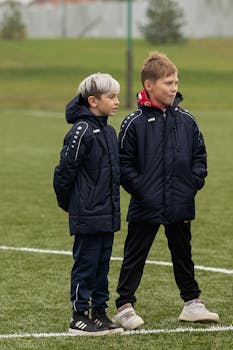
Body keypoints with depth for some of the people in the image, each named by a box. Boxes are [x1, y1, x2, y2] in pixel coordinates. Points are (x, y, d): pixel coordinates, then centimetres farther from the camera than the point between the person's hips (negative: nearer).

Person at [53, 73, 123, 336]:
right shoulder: (82, 131, -16)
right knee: (85, 264, -1)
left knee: (102, 264, 13)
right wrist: (66, 203, -2)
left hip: (107, 214, 8)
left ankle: (99, 313, 20)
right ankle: (79, 317, 6)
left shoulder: (109, 131, 11)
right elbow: (65, 169, -13)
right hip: (87, 215, -8)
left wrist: (112, 203, 16)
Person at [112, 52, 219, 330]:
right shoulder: (134, 123, -9)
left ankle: (192, 302, 27)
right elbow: (123, 162, -7)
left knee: (183, 255, 17)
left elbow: (199, 154, 11)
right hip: (145, 208, -4)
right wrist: (138, 188, -13)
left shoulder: (186, 120, 3)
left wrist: (195, 181, -1)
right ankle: (124, 307, 9)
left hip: (180, 205, 4)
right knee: (134, 257, 3)